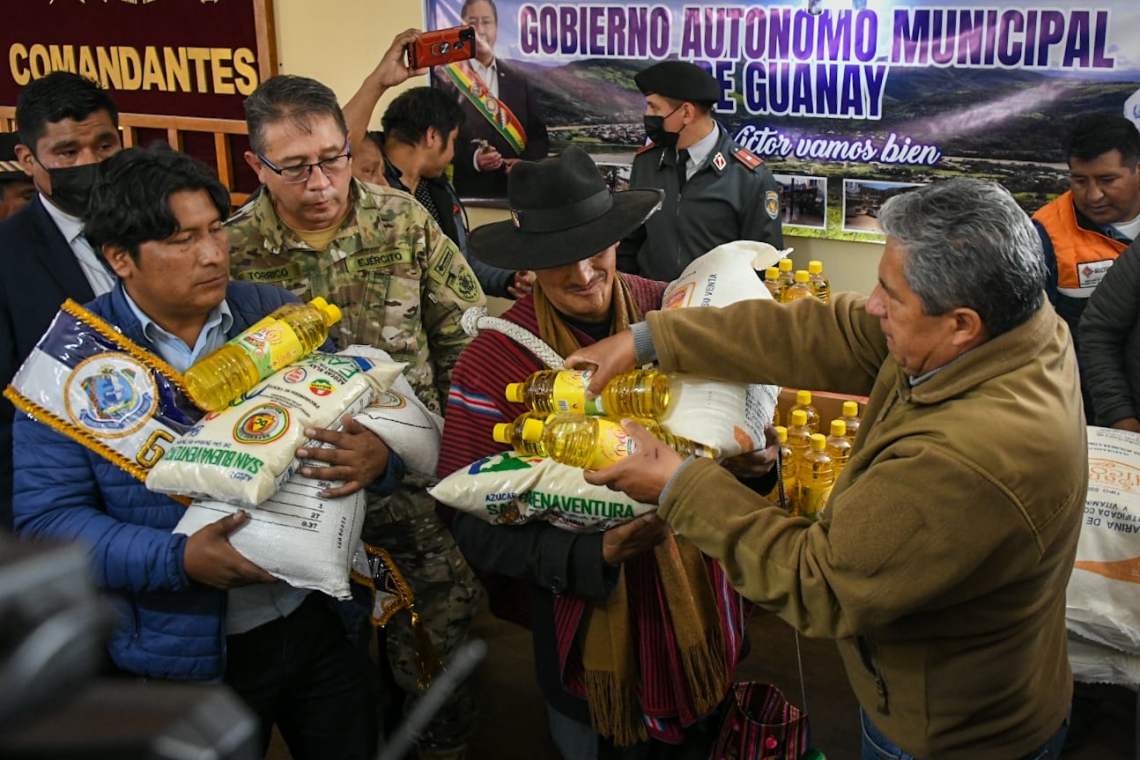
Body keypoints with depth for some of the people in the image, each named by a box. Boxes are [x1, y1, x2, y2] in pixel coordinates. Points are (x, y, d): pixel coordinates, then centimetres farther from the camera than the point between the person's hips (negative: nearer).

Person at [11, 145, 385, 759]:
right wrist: (179, 560, -26)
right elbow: (45, 517, -12)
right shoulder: (71, 362, -10)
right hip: (186, 656, -3)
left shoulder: (280, 316, -1)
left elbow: (358, 421, 4)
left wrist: (376, 455, -21)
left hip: (318, 620, 3)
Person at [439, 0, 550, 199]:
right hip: (466, 192, -3)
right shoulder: (447, 77, 0)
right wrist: (471, 159, -20)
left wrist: (525, 162, -7)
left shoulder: (518, 80, 12)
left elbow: (540, 136, 12)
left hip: (514, 191, 4)